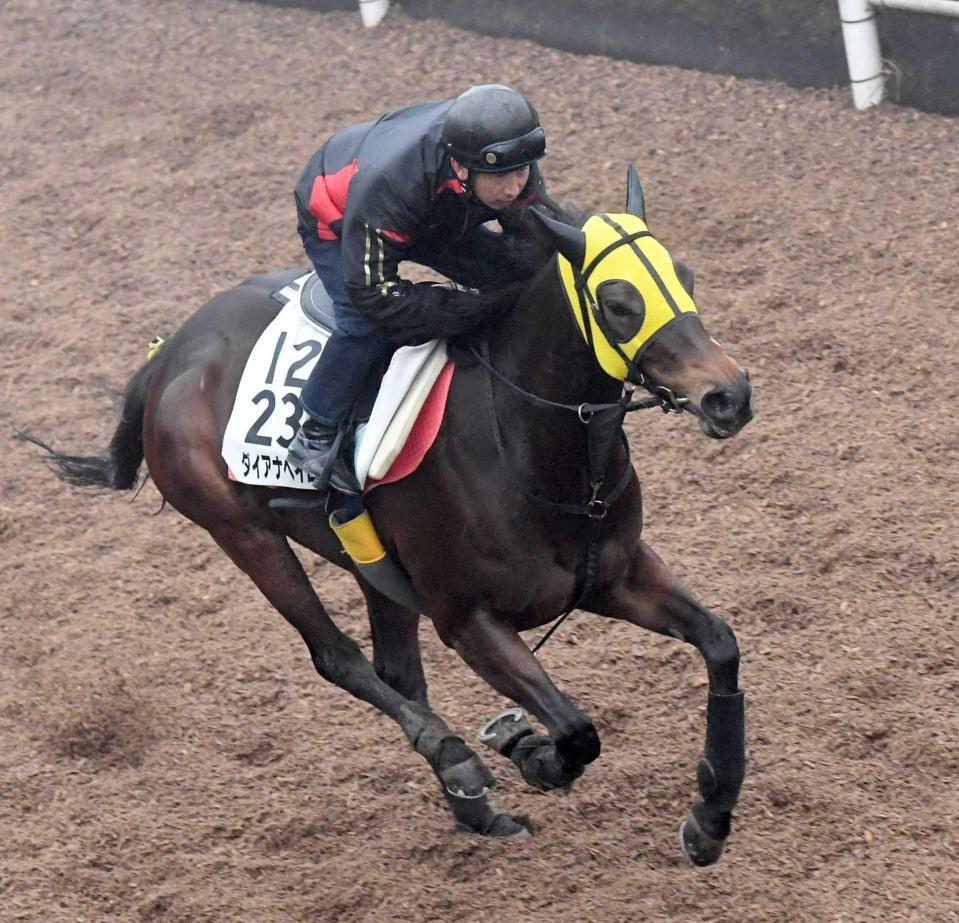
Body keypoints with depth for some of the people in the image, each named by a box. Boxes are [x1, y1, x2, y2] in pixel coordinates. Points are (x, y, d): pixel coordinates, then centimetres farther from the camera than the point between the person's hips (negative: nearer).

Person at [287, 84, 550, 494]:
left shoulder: (515, 167, -29)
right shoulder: (390, 184, -48)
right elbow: (372, 292, -41)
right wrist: (474, 306, -39)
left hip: (436, 221, 6)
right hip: (334, 219, -6)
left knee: (515, 278, -7)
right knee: (366, 324, -28)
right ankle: (316, 437, -10)